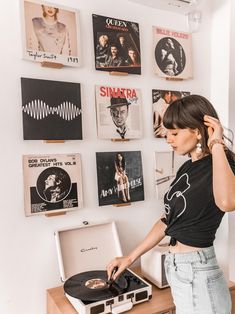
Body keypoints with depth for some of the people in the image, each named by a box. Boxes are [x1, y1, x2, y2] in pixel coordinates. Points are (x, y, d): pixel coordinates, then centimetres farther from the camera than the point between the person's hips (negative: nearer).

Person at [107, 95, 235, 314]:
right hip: (178, 268, 7)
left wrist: (216, 145, -27)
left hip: (196, 274, -7)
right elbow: (168, 219, 11)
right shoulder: (187, 168, 6)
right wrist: (131, 257, 11)